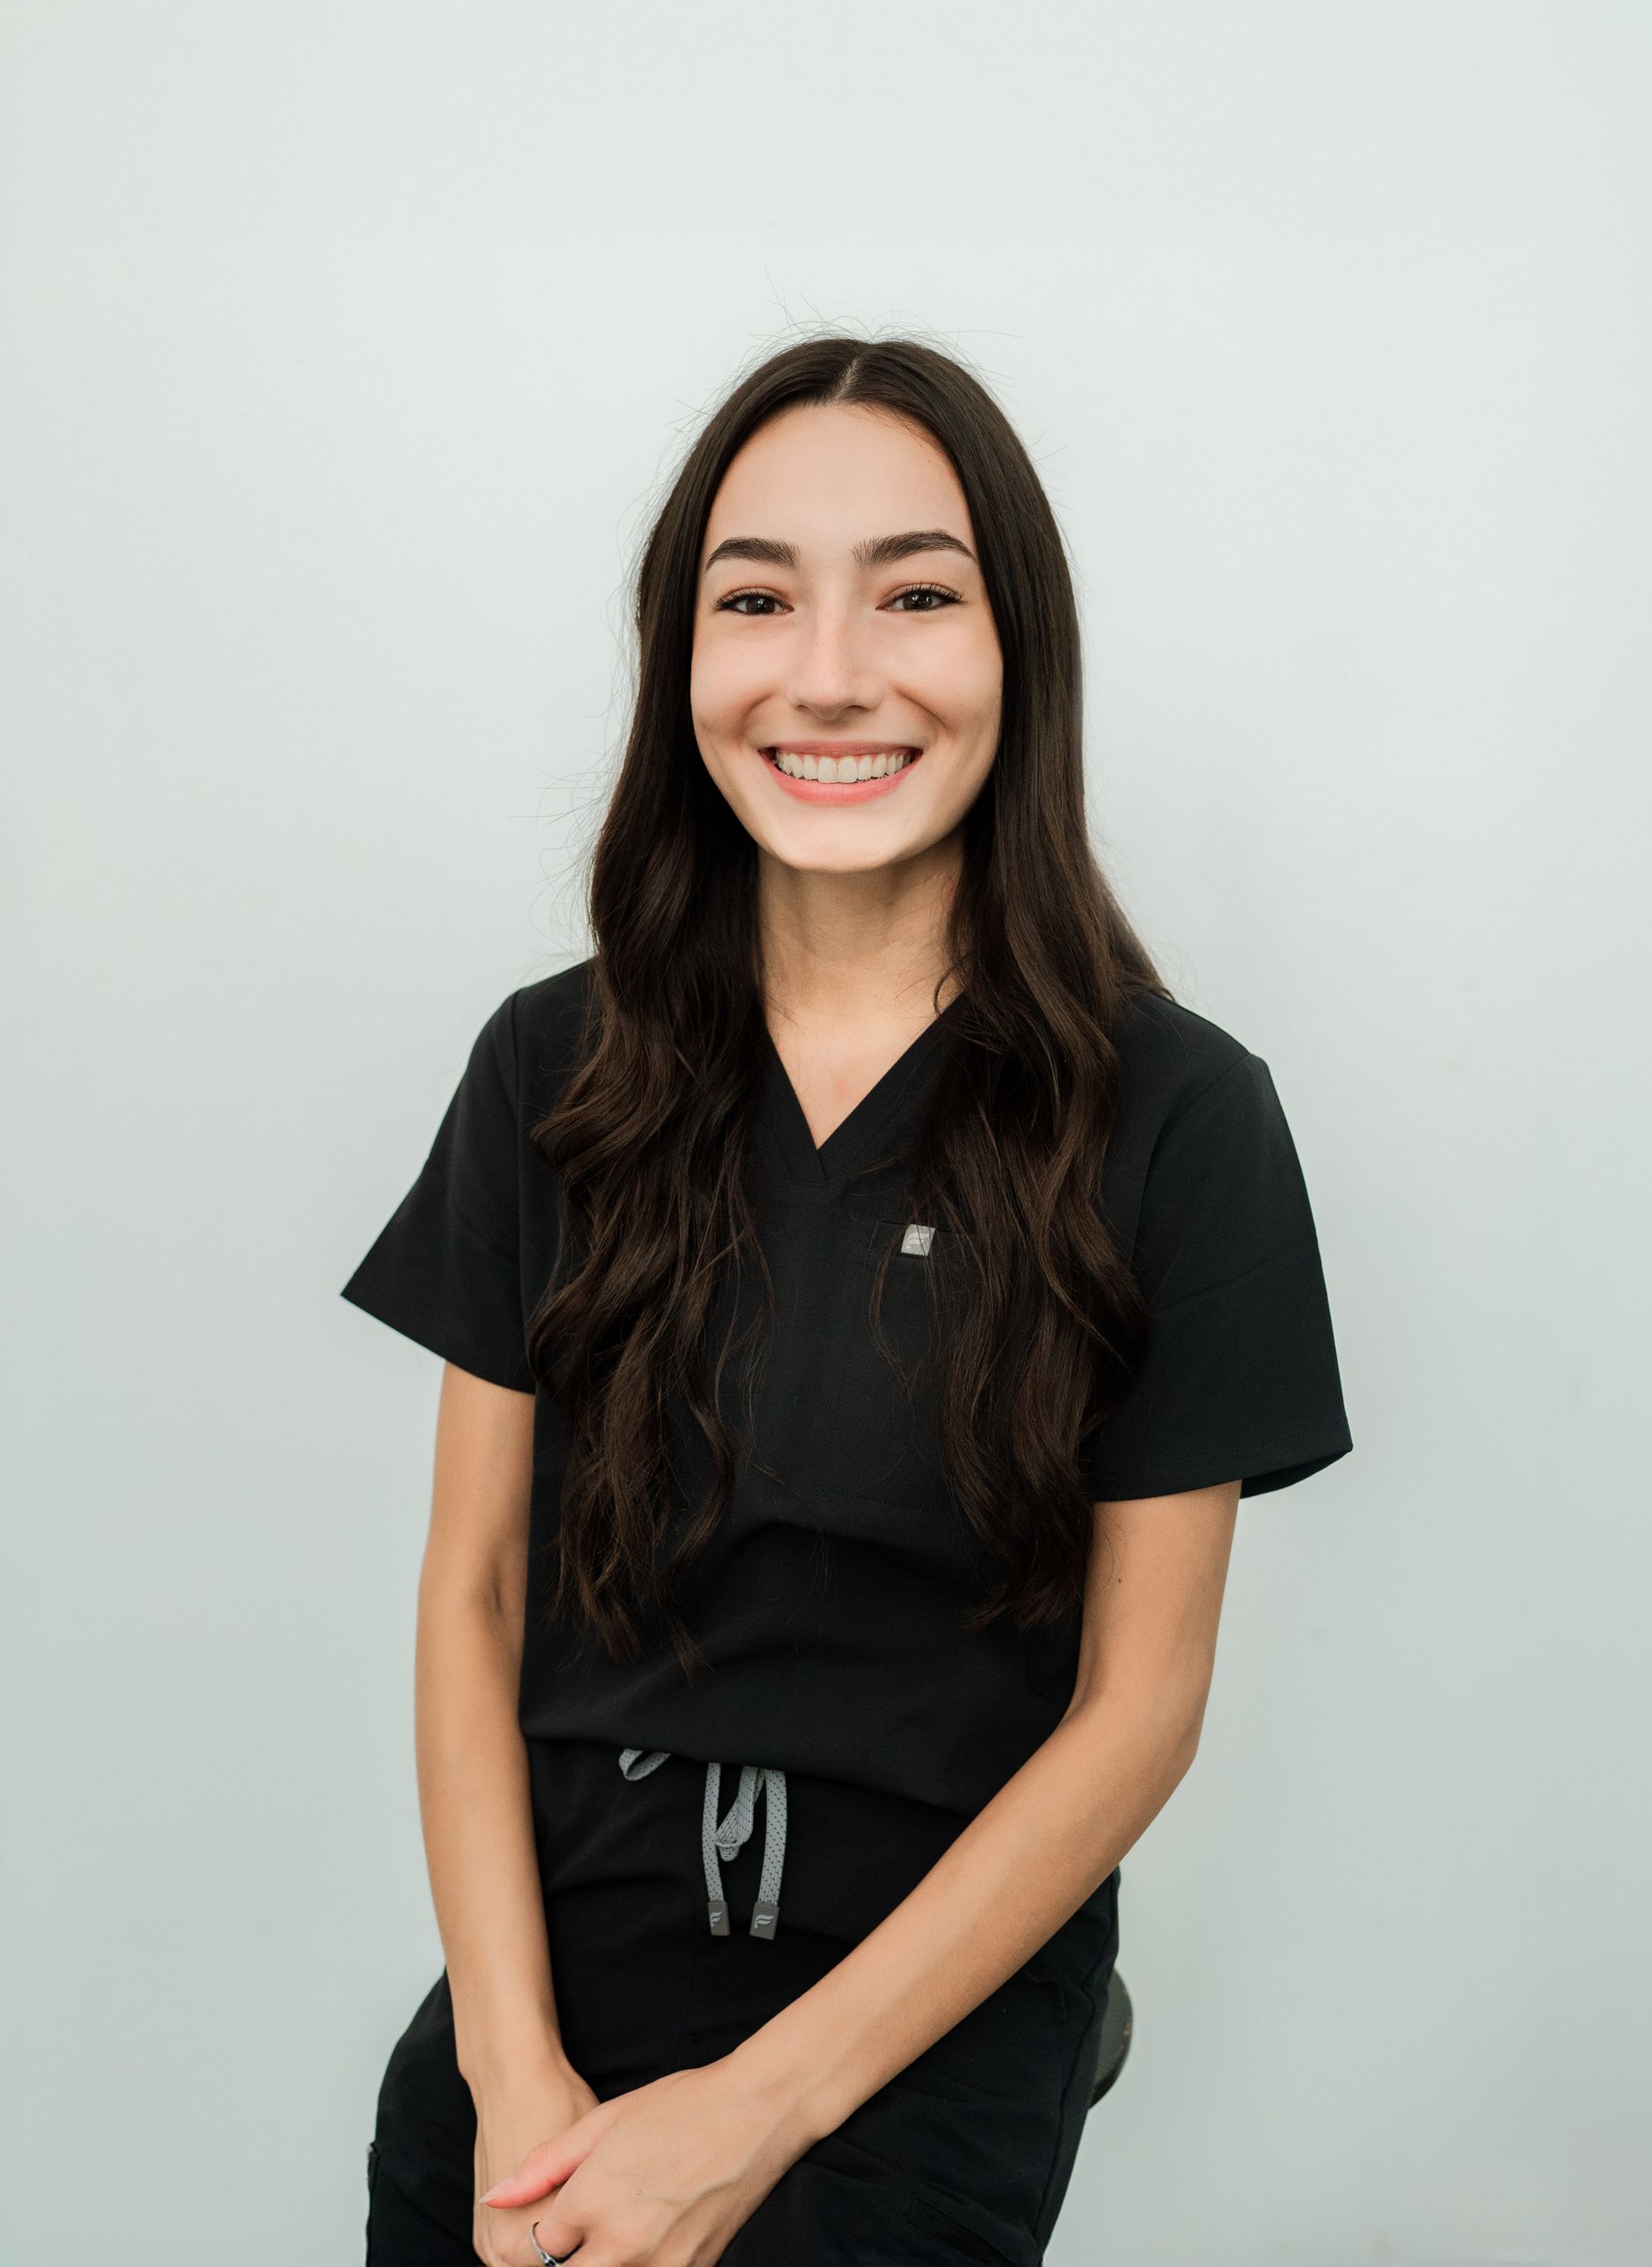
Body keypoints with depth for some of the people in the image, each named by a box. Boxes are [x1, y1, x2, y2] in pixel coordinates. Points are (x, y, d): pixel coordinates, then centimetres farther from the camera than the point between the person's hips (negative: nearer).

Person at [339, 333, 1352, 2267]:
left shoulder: (1177, 1117, -12)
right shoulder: (552, 1070, -3)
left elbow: (1140, 1703, -10)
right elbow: (472, 1589, -1)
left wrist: (760, 2107, -13)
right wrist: (516, 2070, -11)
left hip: (931, 2035, -2)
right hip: (545, 1989, 3)